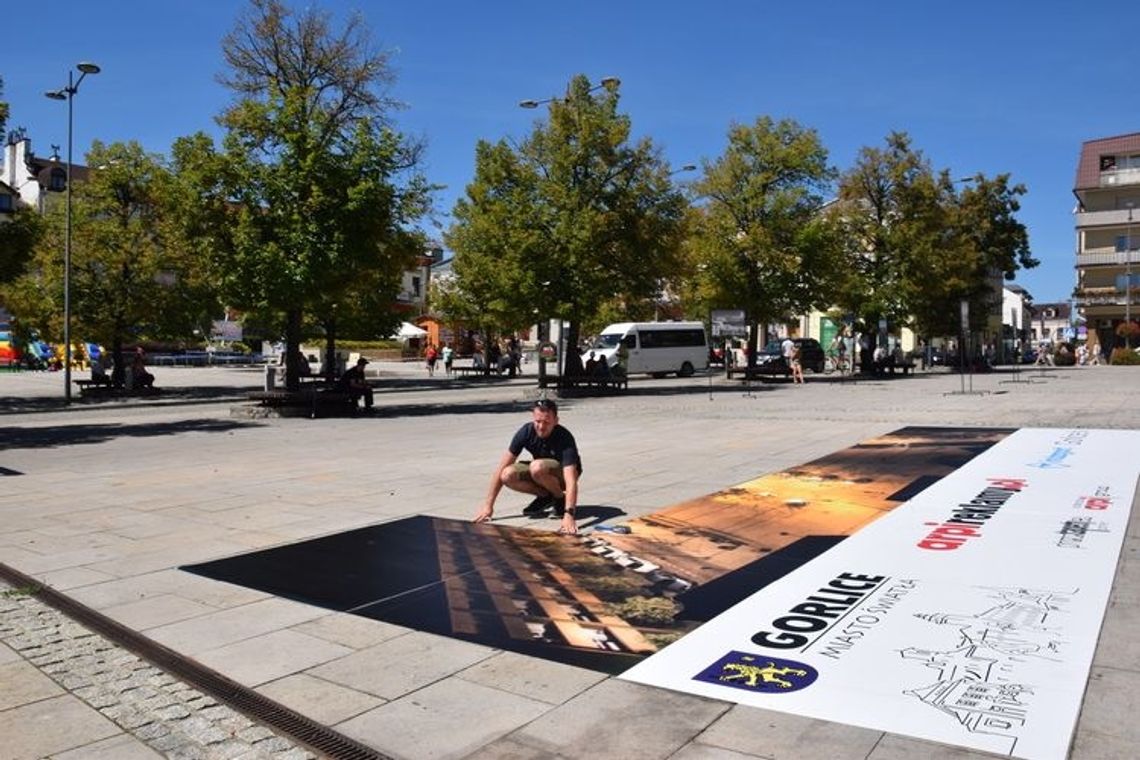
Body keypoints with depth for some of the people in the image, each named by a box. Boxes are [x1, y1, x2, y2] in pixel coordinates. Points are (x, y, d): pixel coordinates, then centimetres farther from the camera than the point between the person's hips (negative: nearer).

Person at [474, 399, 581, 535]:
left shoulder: (565, 438, -32)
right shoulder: (526, 432, -21)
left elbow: (570, 480, -42)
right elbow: (501, 468, -20)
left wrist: (568, 514, -56)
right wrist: (488, 505, -24)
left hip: (563, 472, -5)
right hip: (542, 474, 5)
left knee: (537, 467, -37)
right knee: (507, 475, -25)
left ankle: (561, 497, -9)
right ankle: (545, 496, -1)